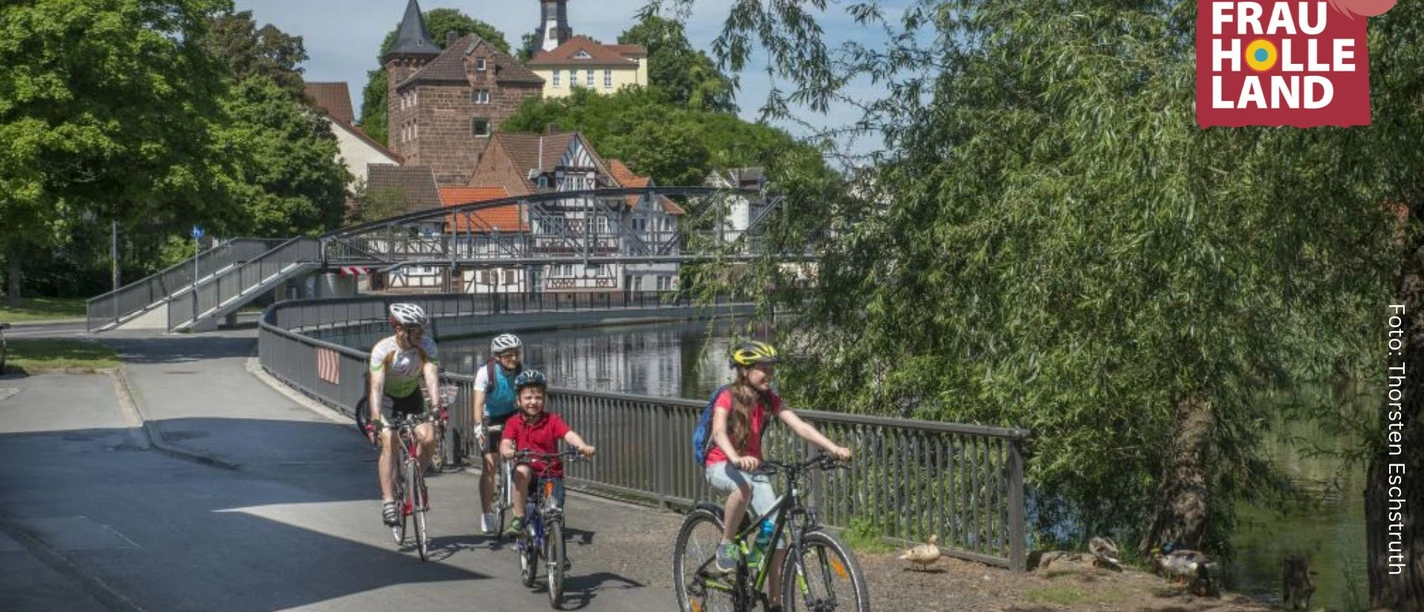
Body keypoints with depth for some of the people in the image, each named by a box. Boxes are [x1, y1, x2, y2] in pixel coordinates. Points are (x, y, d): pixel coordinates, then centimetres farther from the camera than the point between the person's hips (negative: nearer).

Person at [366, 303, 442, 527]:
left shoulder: (427, 346, -22)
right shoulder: (383, 349, -28)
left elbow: (432, 379, -32)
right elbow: (376, 386, -35)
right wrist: (374, 419, -47)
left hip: (412, 396, 3)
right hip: (386, 399, -3)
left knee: (428, 438, -15)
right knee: (389, 443, -20)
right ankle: (388, 501, -18)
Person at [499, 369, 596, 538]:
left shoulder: (552, 420, -4)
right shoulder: (514, 423, -2)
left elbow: (569, 435, -20)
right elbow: (505, 443, -17)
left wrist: (583, 446, -41)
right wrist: (507, 451, -43)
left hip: (551, 475, 1)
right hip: (528, 475, -1)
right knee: (522, 470, -35)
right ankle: (518, 519, -26)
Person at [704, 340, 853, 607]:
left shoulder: (769, 400, -3)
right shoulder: (727, 397, -18)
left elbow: (800, 426, -13)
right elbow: (719, 432, -35)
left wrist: (834, 449, -27)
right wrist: (736, 459, -55)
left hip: (753, 468, 5)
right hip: (721, 466, -5)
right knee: (744, 487, -41)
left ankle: (775, 602, 2)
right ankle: (726, 545, -19)